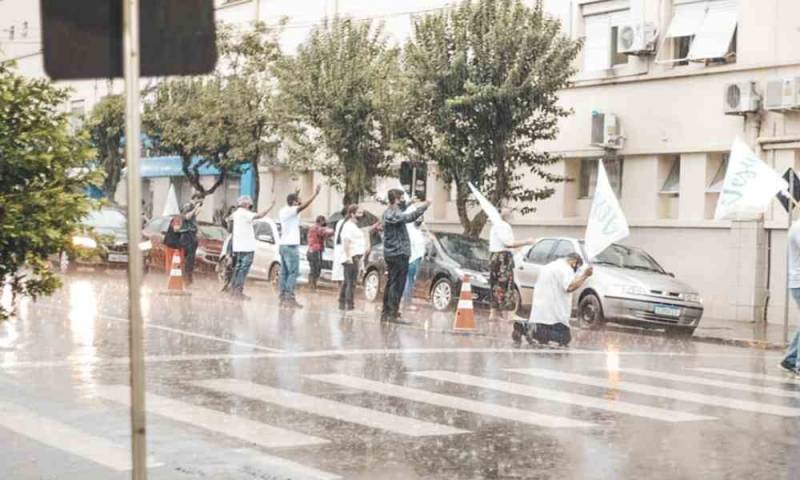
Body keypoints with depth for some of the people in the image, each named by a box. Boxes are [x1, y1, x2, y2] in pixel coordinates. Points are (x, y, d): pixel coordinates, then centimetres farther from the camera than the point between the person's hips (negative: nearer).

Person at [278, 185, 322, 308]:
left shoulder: (284, 211, 13)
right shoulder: (291, 211, -14)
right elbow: (304, 205, -27)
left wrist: (296, 196, 41)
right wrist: (315, 194, -23)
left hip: (284, 245, 10)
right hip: (291, 246, -10)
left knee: (284, 272, 9)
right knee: (293, 273, -10)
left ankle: (283, 298, 9)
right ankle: (290, 298, -14)